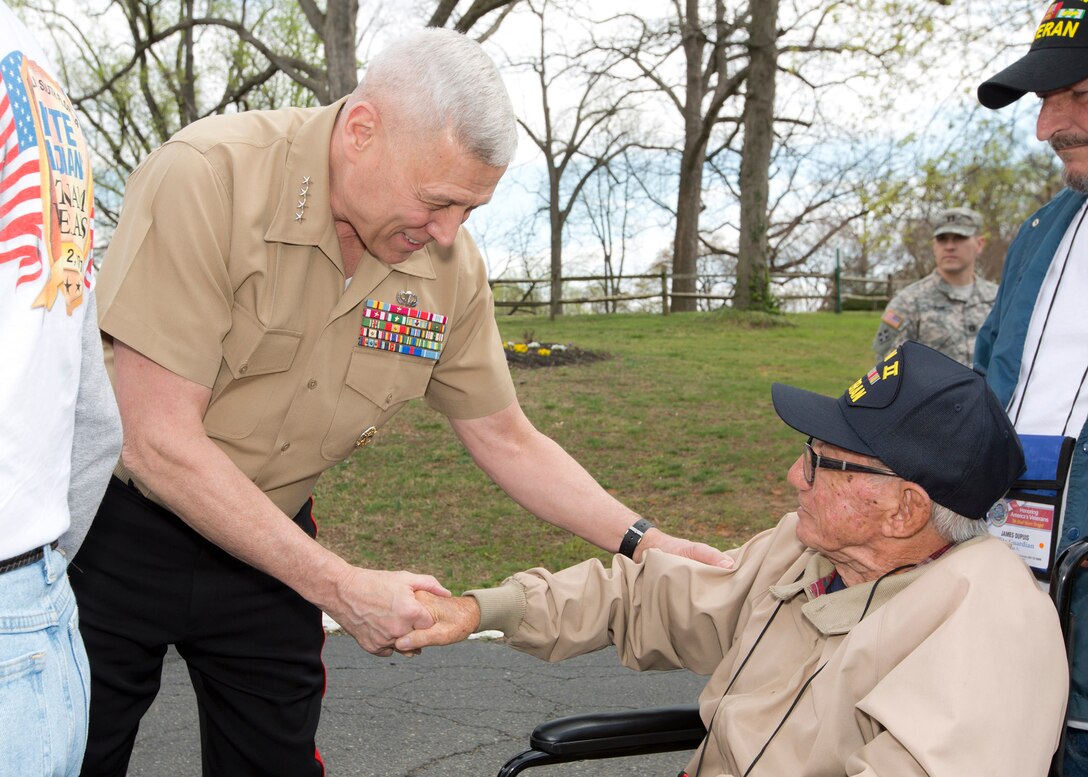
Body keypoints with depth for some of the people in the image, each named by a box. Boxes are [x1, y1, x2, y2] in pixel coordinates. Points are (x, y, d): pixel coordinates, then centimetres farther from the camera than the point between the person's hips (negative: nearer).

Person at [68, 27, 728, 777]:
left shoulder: (452, 267, -11)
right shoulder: (210, 180, -26)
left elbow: (506, 440, 2)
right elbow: (161, 444, -26)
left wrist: (647, 544, -7)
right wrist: (339, 586, -25)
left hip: (267, 545, 4)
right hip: (116, 527, -3)